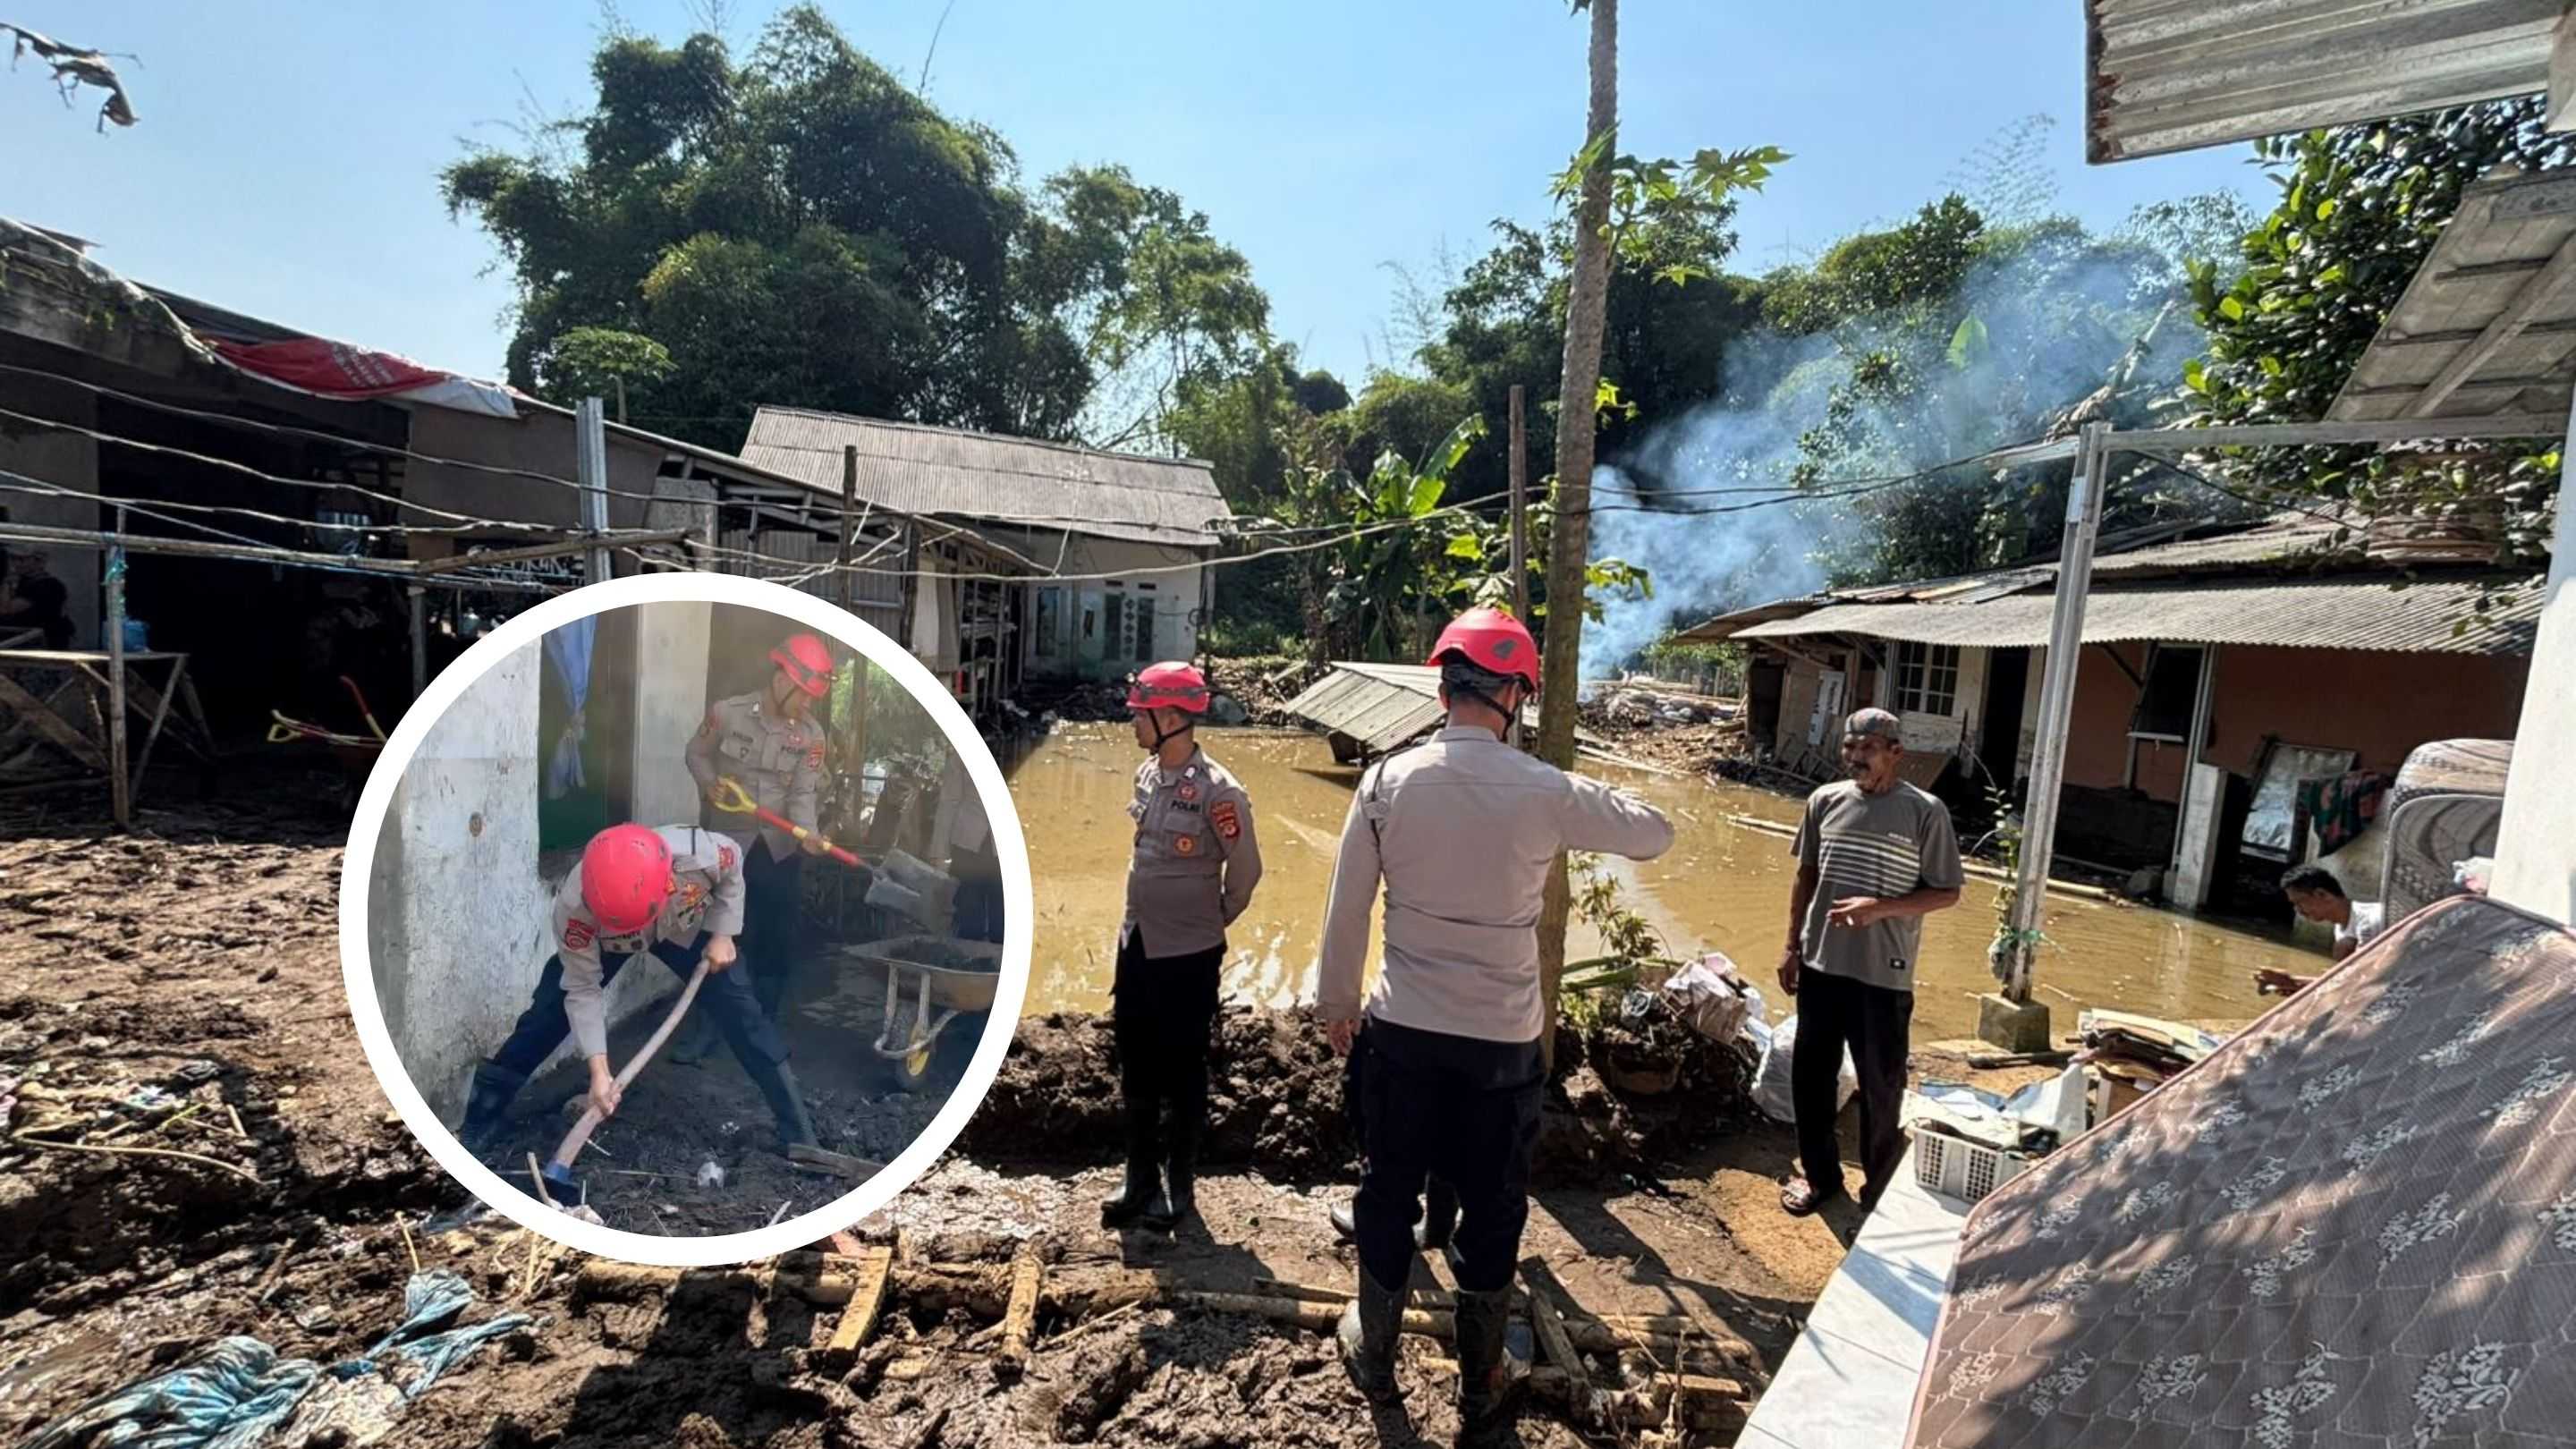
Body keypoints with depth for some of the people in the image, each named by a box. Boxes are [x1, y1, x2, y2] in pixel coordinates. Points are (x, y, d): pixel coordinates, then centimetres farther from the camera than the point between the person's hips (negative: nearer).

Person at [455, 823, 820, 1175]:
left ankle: (799, 1131, 0)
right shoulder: (574, 907, -40)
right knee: (545, 1017, -8)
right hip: (600, 939, 0)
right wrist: (599, 1070, -30)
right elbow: (583, 990, -27)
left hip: (686, 928, 0)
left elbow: (733, 868, -16)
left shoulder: (699, 854, -44)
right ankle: (476, 1131, 14)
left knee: (739, 1011, -8)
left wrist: (722, 934, -17)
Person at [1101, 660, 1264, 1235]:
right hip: (1136, 946, 7)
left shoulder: (1217, 791, -20)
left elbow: (1245, 869, -10)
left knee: (1181, 1076, 9)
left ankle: (1180, 1187, 28)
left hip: (1188, 956, -7)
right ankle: (1140, 1178, 34)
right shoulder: (1146, 774, 2)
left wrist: (1212, 923, 4)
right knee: (1136, 1071, 17)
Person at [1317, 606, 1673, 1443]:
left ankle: (1374, 1356, 41)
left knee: (1388, 1193, 20)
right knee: (1492, 1208, 17)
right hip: (1504, 1040, -1)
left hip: (1400, 1029, 2)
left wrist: (1337, 1004, 10)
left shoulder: (1387, 780, -9)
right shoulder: (1545, 792, -13)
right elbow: (1656, 834, 3)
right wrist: (1593, 804, 20)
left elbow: (1346, 909, -4)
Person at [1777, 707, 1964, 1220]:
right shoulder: (1825, 801, 1)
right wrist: (1792, 945, 8)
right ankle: (1820, 1173, 31)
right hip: (1820, 964, 4)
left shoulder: (1926, 812, -10)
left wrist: (1880, 908, -21)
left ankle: (1882, 1184, 33)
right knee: (1810, 1073, 13)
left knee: (1881, 1085, 11)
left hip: (1884, 974, -3)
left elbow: (1947, 892, -6)